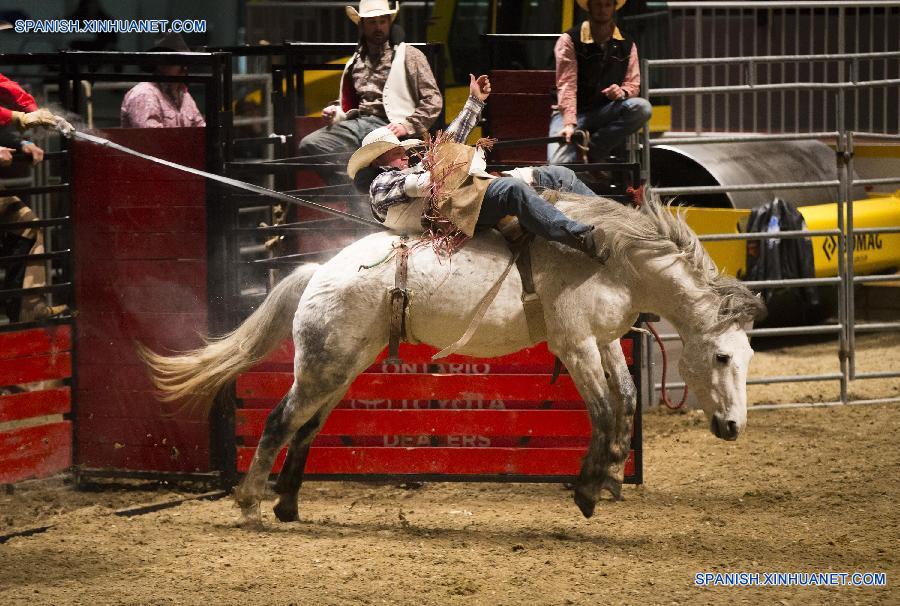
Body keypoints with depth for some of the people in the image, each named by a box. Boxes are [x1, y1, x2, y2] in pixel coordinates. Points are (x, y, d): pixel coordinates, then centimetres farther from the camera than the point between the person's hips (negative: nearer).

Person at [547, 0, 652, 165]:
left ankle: (593, 150, -22)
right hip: (571, 113, -4)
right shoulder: (570, 40, -5)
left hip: (605, 112, 4)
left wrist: (622, 92, -20)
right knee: (559, 164, -31)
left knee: (642, 107, -28)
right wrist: (569, 124, -28)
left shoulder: (627, 45, 8)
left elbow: (633, 84, 7)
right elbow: (566, 85, -15)